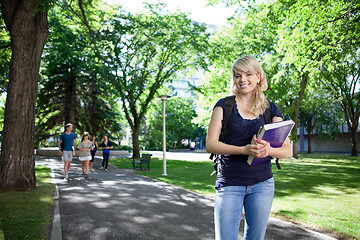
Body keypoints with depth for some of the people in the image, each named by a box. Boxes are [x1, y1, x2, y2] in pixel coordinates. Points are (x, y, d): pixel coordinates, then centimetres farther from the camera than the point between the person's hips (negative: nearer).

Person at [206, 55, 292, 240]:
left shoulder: (270, 109, 6)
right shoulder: (224, 105, 1)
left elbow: (288, 150, 2)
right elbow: (210, 144, -8)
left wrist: (268, 150, -21)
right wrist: (244, 150, -23)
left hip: (262, 184, 2)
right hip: (229, 184, -2)